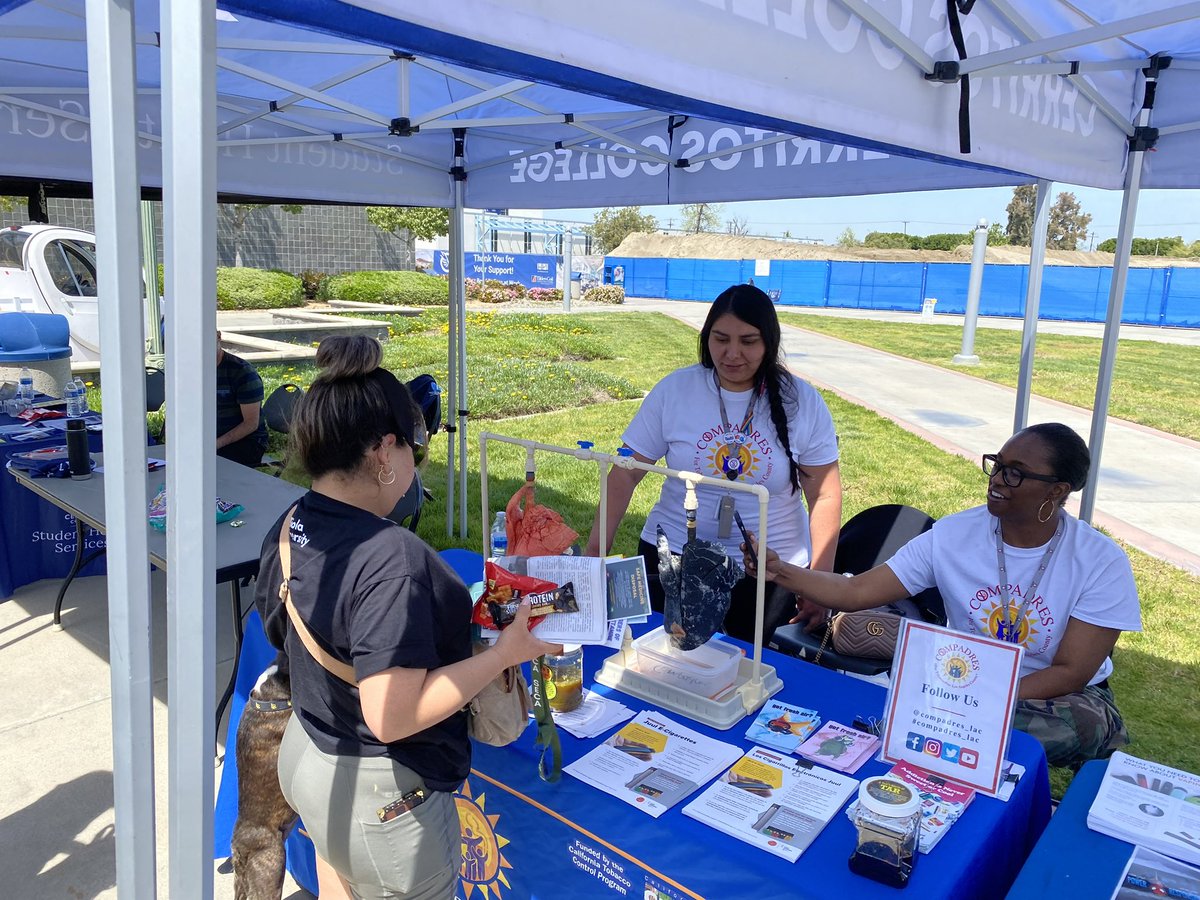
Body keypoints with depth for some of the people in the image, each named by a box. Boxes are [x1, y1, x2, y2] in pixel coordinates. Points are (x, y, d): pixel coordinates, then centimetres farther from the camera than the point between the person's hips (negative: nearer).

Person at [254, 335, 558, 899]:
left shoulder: (287, 530, -5)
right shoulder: (392, 558, -31)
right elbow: (392, 716, -32)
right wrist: (507, 651, -25)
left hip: (303, 756, 8)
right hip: (379, 796, -7)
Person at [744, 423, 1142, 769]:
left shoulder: (1101, 563, -14)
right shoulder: (953, 535, -10)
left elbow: (1071, 673, -18)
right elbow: (856, 591, -13)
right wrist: (779, 571, -29)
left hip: (1057, 695, -1)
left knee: (1086, 724, -35)